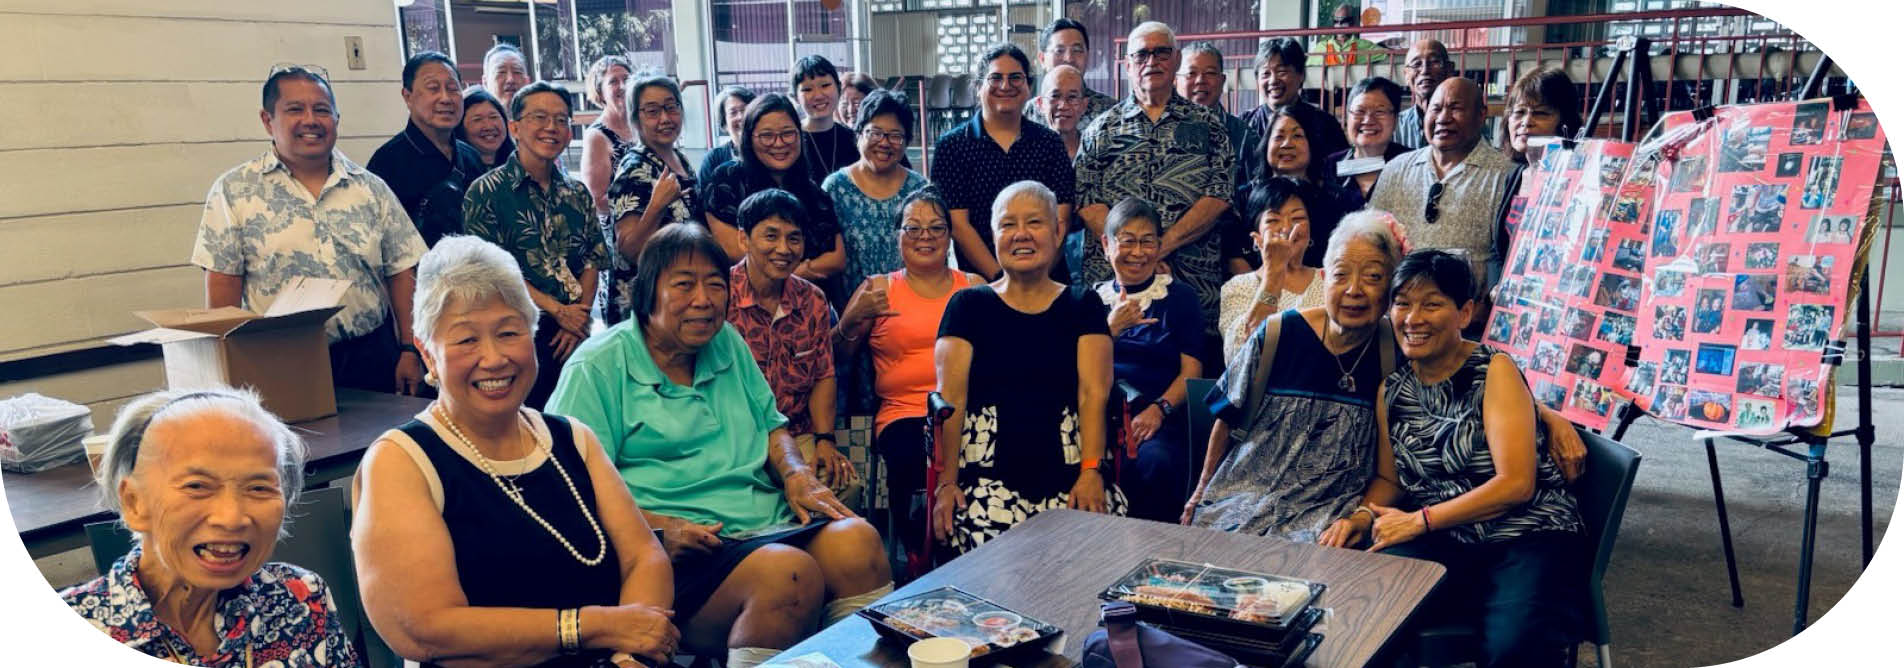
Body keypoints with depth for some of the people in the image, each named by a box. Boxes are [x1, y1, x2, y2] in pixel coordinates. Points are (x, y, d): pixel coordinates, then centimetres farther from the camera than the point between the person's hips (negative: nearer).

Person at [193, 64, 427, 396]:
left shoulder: (371, 190, 8)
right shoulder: (234, 192, 2)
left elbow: (402, 273, 7)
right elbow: (223, 285, -1)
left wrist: (410, 350, 0)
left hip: (372, 360, 2)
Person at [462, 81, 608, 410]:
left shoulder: (577, 193, 13)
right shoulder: (487, 192, -3)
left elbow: (593, 261, 10)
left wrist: (580, 317, -6)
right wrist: (559, 311, -12)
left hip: (576, 335, 5)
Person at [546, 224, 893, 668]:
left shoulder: (728, 343, 20)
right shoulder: (597, 368, -1)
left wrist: (796, 474, 5)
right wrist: (658, 529, -21)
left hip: (768, 526, 6)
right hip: (683, 550, -6)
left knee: (856, 540, -24)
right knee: (788, 571, -33)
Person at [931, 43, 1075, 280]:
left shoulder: (1050, 142, 11)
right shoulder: (951, 145, 5)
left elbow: (1060, 220, 5)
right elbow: (957, 224, -2)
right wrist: (1000, 277, -11)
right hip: (978, 280, -1)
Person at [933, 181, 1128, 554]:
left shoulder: (1082, 306, 15)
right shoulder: (969, 305, 11)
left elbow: (1093, 393, 3)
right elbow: (951, 397, 2)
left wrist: (1091, 471, -11)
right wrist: (947, 481, -9)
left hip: (1067, 474, 2)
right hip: (987, 476, -1)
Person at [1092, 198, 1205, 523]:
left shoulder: (1180, 297, 13)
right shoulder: (1093, 299, 18)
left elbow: (1191, 371, 3)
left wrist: (1159, 409, -15)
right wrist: (1112, 327, -10)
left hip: (1160, 419, -1)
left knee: (1155, 462, -35)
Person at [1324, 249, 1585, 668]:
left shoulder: (1494, 370, -4)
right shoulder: (1392, 389, 10)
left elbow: (1516, 484, -12)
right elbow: (1388, 478, 21)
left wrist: (1419, 521, -11)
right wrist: (1362, 516, -1)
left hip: (1530, 536, -3)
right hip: (1445, 543, 4)